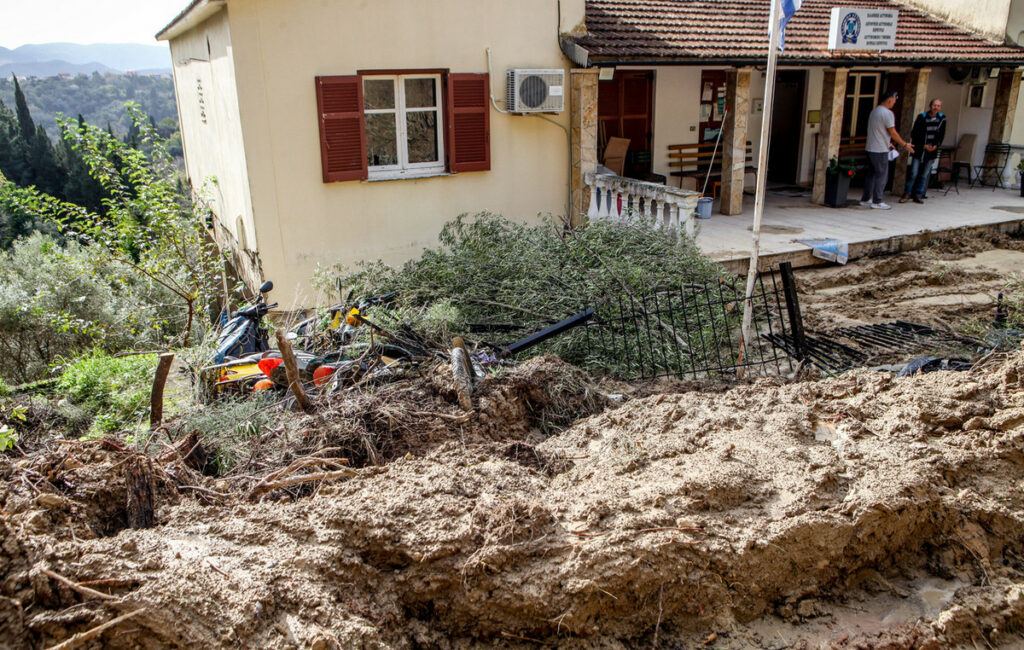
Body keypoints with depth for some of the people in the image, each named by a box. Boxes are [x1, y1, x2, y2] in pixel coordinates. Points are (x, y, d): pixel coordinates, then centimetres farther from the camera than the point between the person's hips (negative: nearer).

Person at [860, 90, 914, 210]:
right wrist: (905, 145, -3)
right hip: (880, 150, -9)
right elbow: (893, 133, -13)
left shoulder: (874, 111, 14)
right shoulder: (887, 113, -14)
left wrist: (888, 143, 27)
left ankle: (865, 199, 16)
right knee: (882, 175, -2)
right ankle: (877, 201, 0)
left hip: (870, 149, 9)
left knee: (871, 174, 13)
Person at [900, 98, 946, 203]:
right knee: (913, 173, -6)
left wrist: (936, 145, -9)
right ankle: (907, 193, 7)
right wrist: (924, 145, -11)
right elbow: (914, 134, -4)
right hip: (919, 150, -3)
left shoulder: (942, 119, 6)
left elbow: (941, 135, 10)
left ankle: (918, 195, 10)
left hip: (932, 151, 3)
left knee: (924, 175, 4)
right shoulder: (922, 117, -4)